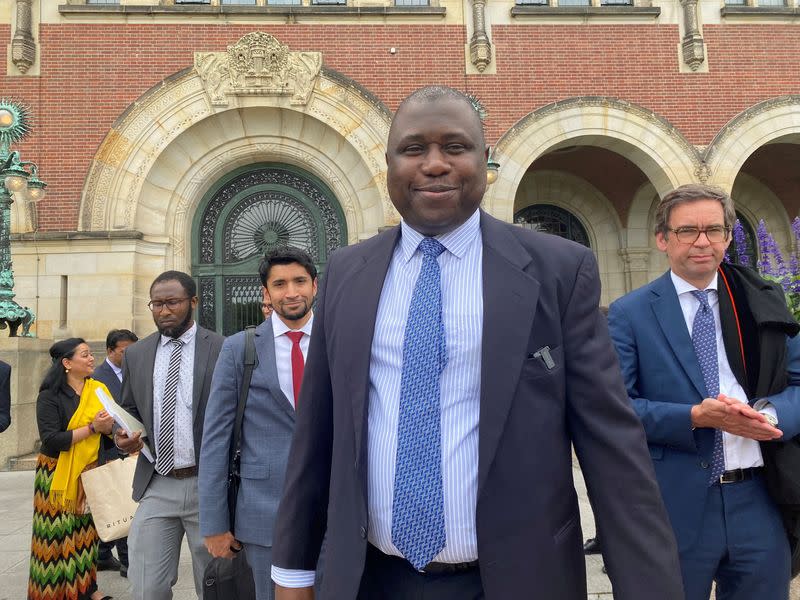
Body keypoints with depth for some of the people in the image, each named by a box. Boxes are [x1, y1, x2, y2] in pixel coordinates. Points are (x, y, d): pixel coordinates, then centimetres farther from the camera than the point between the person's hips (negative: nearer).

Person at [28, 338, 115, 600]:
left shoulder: (98, 389, 5)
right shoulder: (50, 396, -10)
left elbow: (110, 427, 9)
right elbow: (51, 440, -17)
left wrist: (108, 426, -13)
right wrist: (91, 428, -19)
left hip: (89, 472, 4)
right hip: (58, 474, -4)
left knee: (87, 532, 6)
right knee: (59, 535, 1)